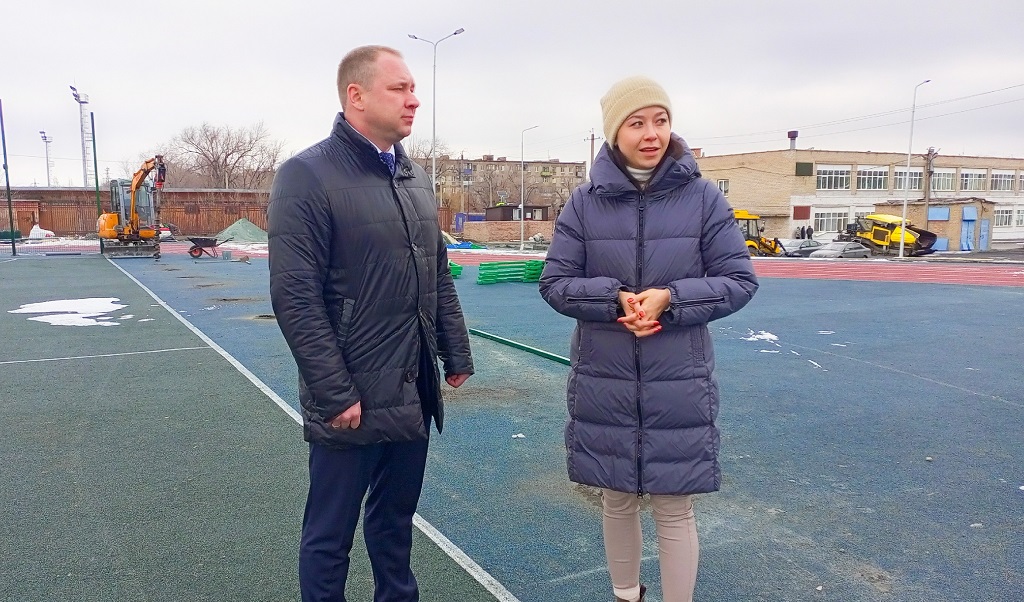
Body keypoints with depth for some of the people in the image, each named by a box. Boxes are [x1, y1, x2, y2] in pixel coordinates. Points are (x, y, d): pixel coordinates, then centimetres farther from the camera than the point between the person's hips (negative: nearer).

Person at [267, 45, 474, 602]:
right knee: (330, 535, 11)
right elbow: (295, 299, -17)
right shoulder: (307, 176, -12)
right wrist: (336, 394, -18)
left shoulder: (415, 177, 11)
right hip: (351, 402, -7)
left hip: (414, 396, 7)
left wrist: (456, 353, 12)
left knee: (395, 520, 22)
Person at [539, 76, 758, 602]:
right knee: (616, 501, 17)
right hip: (603, 384, 2)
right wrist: (614, 298, -18)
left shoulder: (703, 198, -4)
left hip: (678, 385, -1)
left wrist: (670, 298, -18)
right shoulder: (585, 202, -2)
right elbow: (555, 283, -1)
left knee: (674, 510, 7)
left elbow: (739, 281, -2)